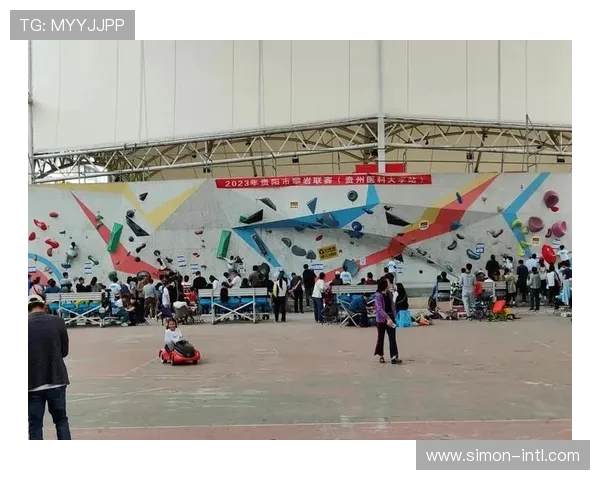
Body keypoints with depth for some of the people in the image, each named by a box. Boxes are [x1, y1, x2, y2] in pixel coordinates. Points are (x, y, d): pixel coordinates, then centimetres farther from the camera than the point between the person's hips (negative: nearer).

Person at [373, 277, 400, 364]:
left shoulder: (389, 293, 6)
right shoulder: (378, 295, -14)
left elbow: (392, 305, 13)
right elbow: (379, 308, -22)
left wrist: (394, 316, 4)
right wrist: (387, 318, -30)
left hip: (391, 318, 5)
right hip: (382, 319, -5)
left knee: (392, 338, -4)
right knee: (381, 337, 9)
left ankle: (394, 357, -8)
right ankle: (381, 356, 24)